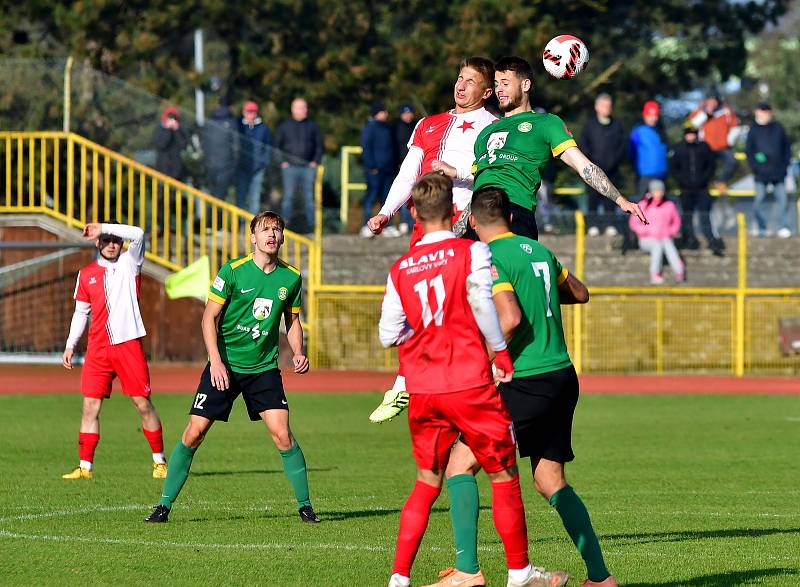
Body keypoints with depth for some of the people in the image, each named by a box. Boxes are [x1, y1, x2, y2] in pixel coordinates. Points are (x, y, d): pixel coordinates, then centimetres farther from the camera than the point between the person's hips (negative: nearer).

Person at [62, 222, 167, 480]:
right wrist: (70, 345, 11)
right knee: (90, 405, -2)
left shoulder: (129, 263, 3)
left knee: (143, 404, -2)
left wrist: (104, 227, -15)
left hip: (128, 344, -3)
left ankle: (159, 461, 10)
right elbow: (81, 312, 17)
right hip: (98, 349, 3)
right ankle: (84, 466, 0)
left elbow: (137, 234, -15)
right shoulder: (86, 274, 12)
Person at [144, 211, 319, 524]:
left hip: (264, 367, 2)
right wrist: (216, 360, -16)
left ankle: (304, 505, 3)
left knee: (282, 434, -11)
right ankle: (165, 505, 6)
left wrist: (297, 352, -2)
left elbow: (292, 320, 16)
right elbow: (210, 317, -7)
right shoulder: (233, 271, -10)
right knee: (194, 433, -4)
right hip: (225, 366, -2)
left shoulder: (291, 277, 1)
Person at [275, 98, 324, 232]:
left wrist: (316, 161, 1)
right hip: (290, 167, -1)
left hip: (308, 167, 1)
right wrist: (282, 161, -2)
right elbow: (277, 145, 10)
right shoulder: (284, 126, 8)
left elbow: (320, 145, 13)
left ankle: (311, 225, 3)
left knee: (309, 197, 1)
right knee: (288, 196, -5)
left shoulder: (312, 126, 10)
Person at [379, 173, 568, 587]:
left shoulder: (399, 269, 6)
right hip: (470, 385, -4)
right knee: (504, 477, 9)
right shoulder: (471, 252, -6)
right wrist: (502, 353, -8)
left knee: (427, 483, 14)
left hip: (422, 392, 4)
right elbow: (483, 303, -19)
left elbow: (389, 334, 4)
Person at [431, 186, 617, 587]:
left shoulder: (489, 259, -11)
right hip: (562, 377, 8)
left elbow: (511, 318, -23)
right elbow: (580, 293, 27)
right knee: (551, 481, 12)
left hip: (525, 384, -8)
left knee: (461, 464, 0)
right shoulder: (538, 250, 14)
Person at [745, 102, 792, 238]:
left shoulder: (778, 128, 5)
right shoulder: (754, 130, 3)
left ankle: (784, 227, 2)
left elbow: (787, 147, 11)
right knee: (759, 199, -2)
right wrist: (754, 166, -8)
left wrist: (785, 164, 2)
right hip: (761, 173, 0)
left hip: (778, 171, 0)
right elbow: (748, 150, 4)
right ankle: (762, 228, 6)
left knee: (782, 199, -3)